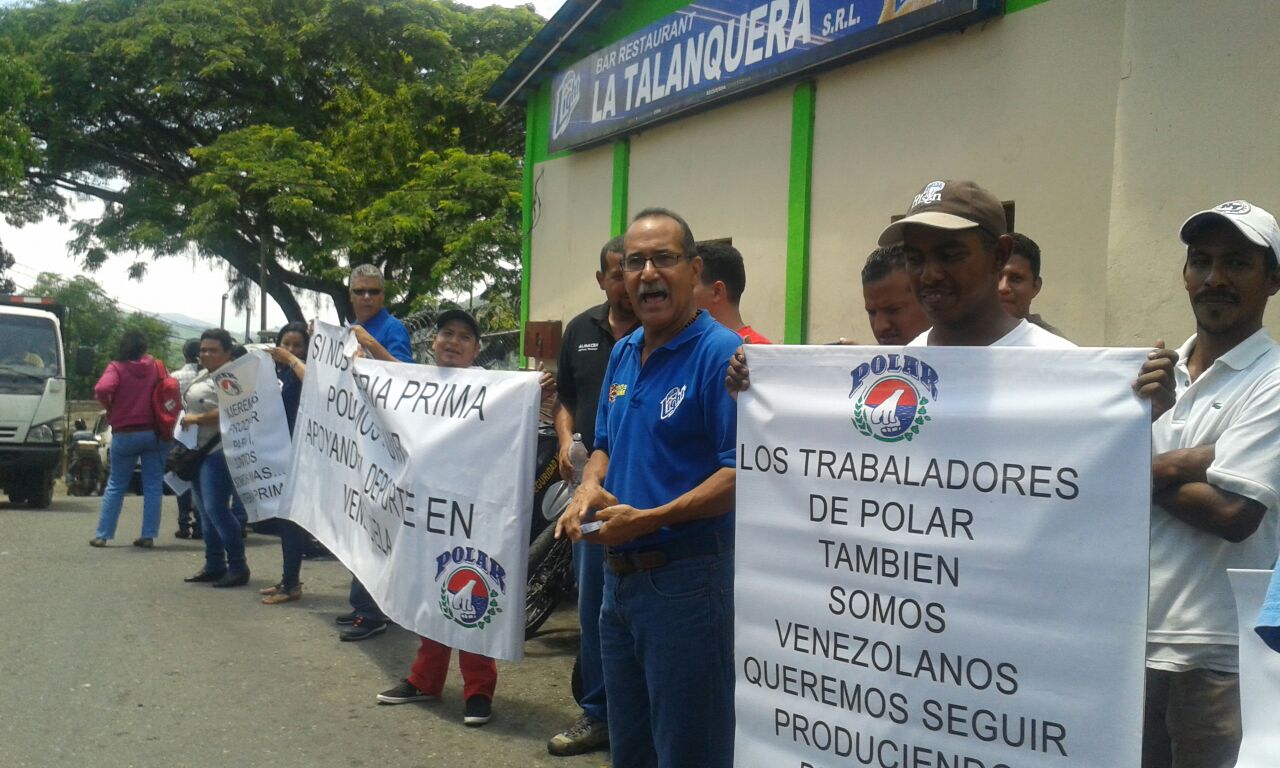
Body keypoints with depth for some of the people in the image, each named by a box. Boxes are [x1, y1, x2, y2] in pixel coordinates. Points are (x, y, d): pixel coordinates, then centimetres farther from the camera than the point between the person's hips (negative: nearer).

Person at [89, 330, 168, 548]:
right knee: (153, 485, 6)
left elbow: (101, 390, -20)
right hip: (155, 432, 1)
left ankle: (102, 535, 11)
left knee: (116, 485, 10)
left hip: (125, 434, -1)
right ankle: (148, 536, 3)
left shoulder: (117, 367, -6)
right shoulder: (158, 367, 3)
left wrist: (109, 408, -2)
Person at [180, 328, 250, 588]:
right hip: (198, 450, 10)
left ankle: (238, 567, -9)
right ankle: (214, 566, 18)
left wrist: (198, 418, -20)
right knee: (205, 511, 12)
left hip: (218, 451, -10)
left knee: (216, 509, -14)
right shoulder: (203, 376, 18)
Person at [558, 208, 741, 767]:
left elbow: (742, 472, -21)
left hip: (686, 579, -8)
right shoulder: (622, 354, 12)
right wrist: (589, 489, -1)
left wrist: (649, 519, -25)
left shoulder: (723, 354, -15)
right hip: (619, 573, 8)